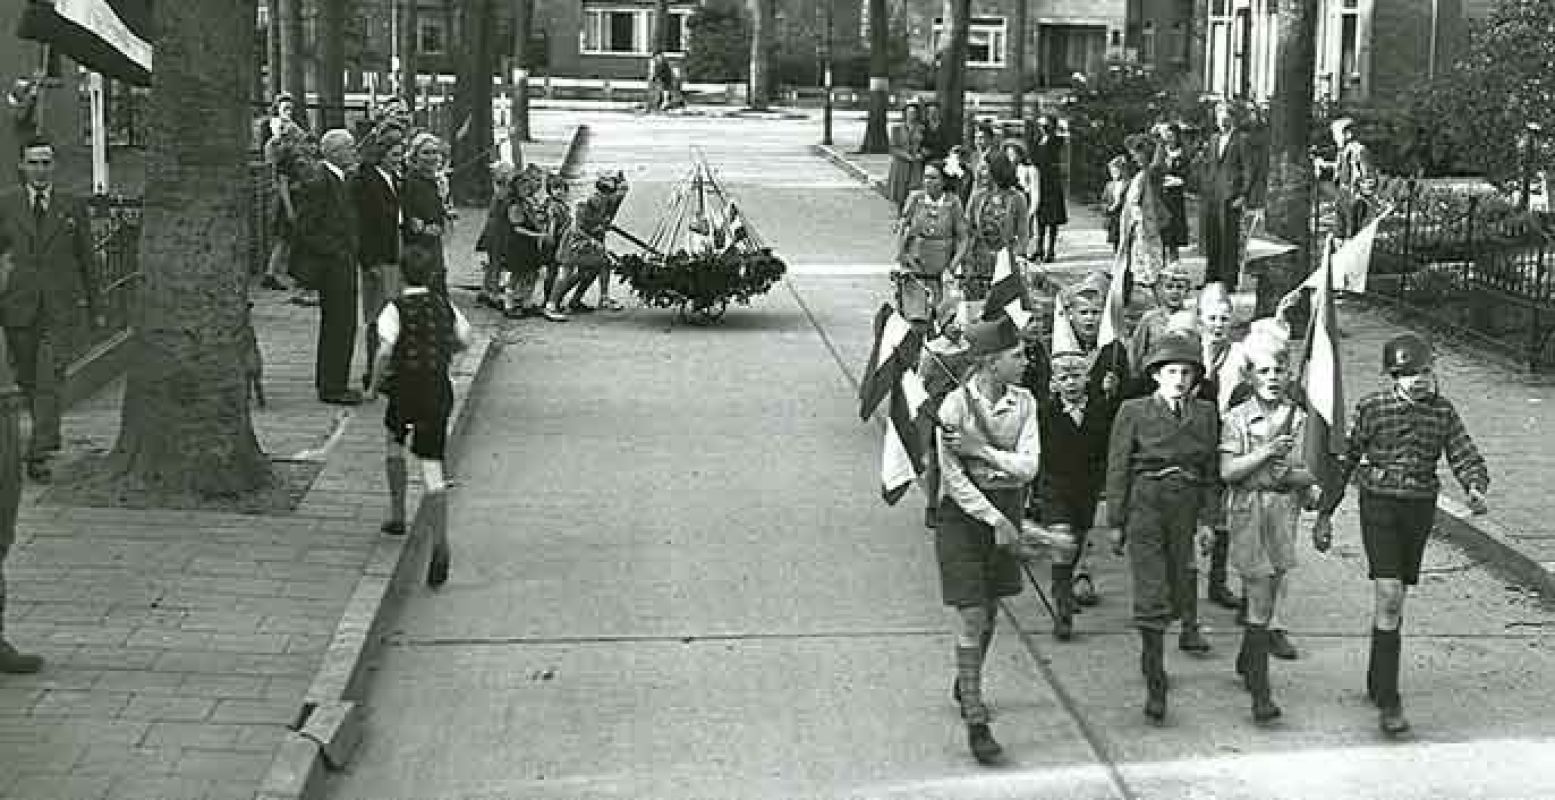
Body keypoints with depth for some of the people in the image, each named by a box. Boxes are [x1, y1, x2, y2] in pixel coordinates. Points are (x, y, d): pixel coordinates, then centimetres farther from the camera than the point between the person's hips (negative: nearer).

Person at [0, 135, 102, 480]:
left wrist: (94, 308, 13)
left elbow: (87, 258, 10)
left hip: (60, 308, -2)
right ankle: (47, 433, 37)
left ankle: (39, 455, -16)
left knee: (50, 378, -14)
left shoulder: (73, 206, 3)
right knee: (28, 378, 12)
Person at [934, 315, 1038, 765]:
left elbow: (1027, 466, -9)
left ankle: (966, 685, 42)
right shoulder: (957, 403, -16)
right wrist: (996, 521, -16)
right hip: (963, 513, -5)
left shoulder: (1023, 402, -2)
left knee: (989, 611, 18)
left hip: (1006, 509, 5)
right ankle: (975, 722, -2)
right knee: (971, 617, -6)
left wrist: (981, 449, -21)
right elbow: (954, 477, -16)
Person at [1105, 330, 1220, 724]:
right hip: (1146, 504, -3)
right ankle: (1155, 684, -5)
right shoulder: (1134, 412, 0)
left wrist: (1207, 517, 2)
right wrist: (1116, 522, -1)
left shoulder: (1205, 413, 8)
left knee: (1183, 579, 12)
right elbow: (1118, 468, 1)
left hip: (1187, 508, 3)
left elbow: (1211, 469, 10)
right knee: (1151, 598, -8)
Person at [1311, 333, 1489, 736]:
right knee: (1389, 598, -15)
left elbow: (1465, 457, -1)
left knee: (1393, 600, 14)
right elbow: (1343, 461, 1)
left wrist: (1476, 487, -24)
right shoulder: (1372, 408, -5)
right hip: (1379, 506, -4)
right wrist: (1324, 513, 0)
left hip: (1420, 510, 4)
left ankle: (1377, 683, 32)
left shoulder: (1444, 412, 3)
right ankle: (1389, 702, -14)